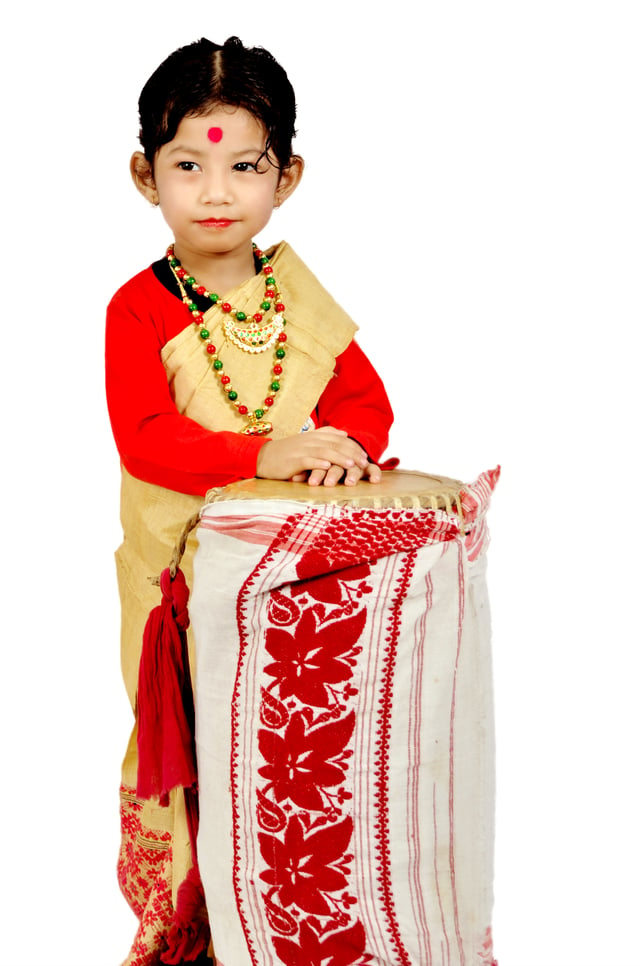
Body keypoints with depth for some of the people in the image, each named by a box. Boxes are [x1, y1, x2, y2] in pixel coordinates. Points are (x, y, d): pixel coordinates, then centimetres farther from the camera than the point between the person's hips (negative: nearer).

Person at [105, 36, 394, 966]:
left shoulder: (298, 297, 4)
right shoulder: (139, 310, -9)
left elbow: (367, 397, 3)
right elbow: (145, 441, -22)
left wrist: (345, 443, -20)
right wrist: (266, 454, -35)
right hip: (182, 570, -3)